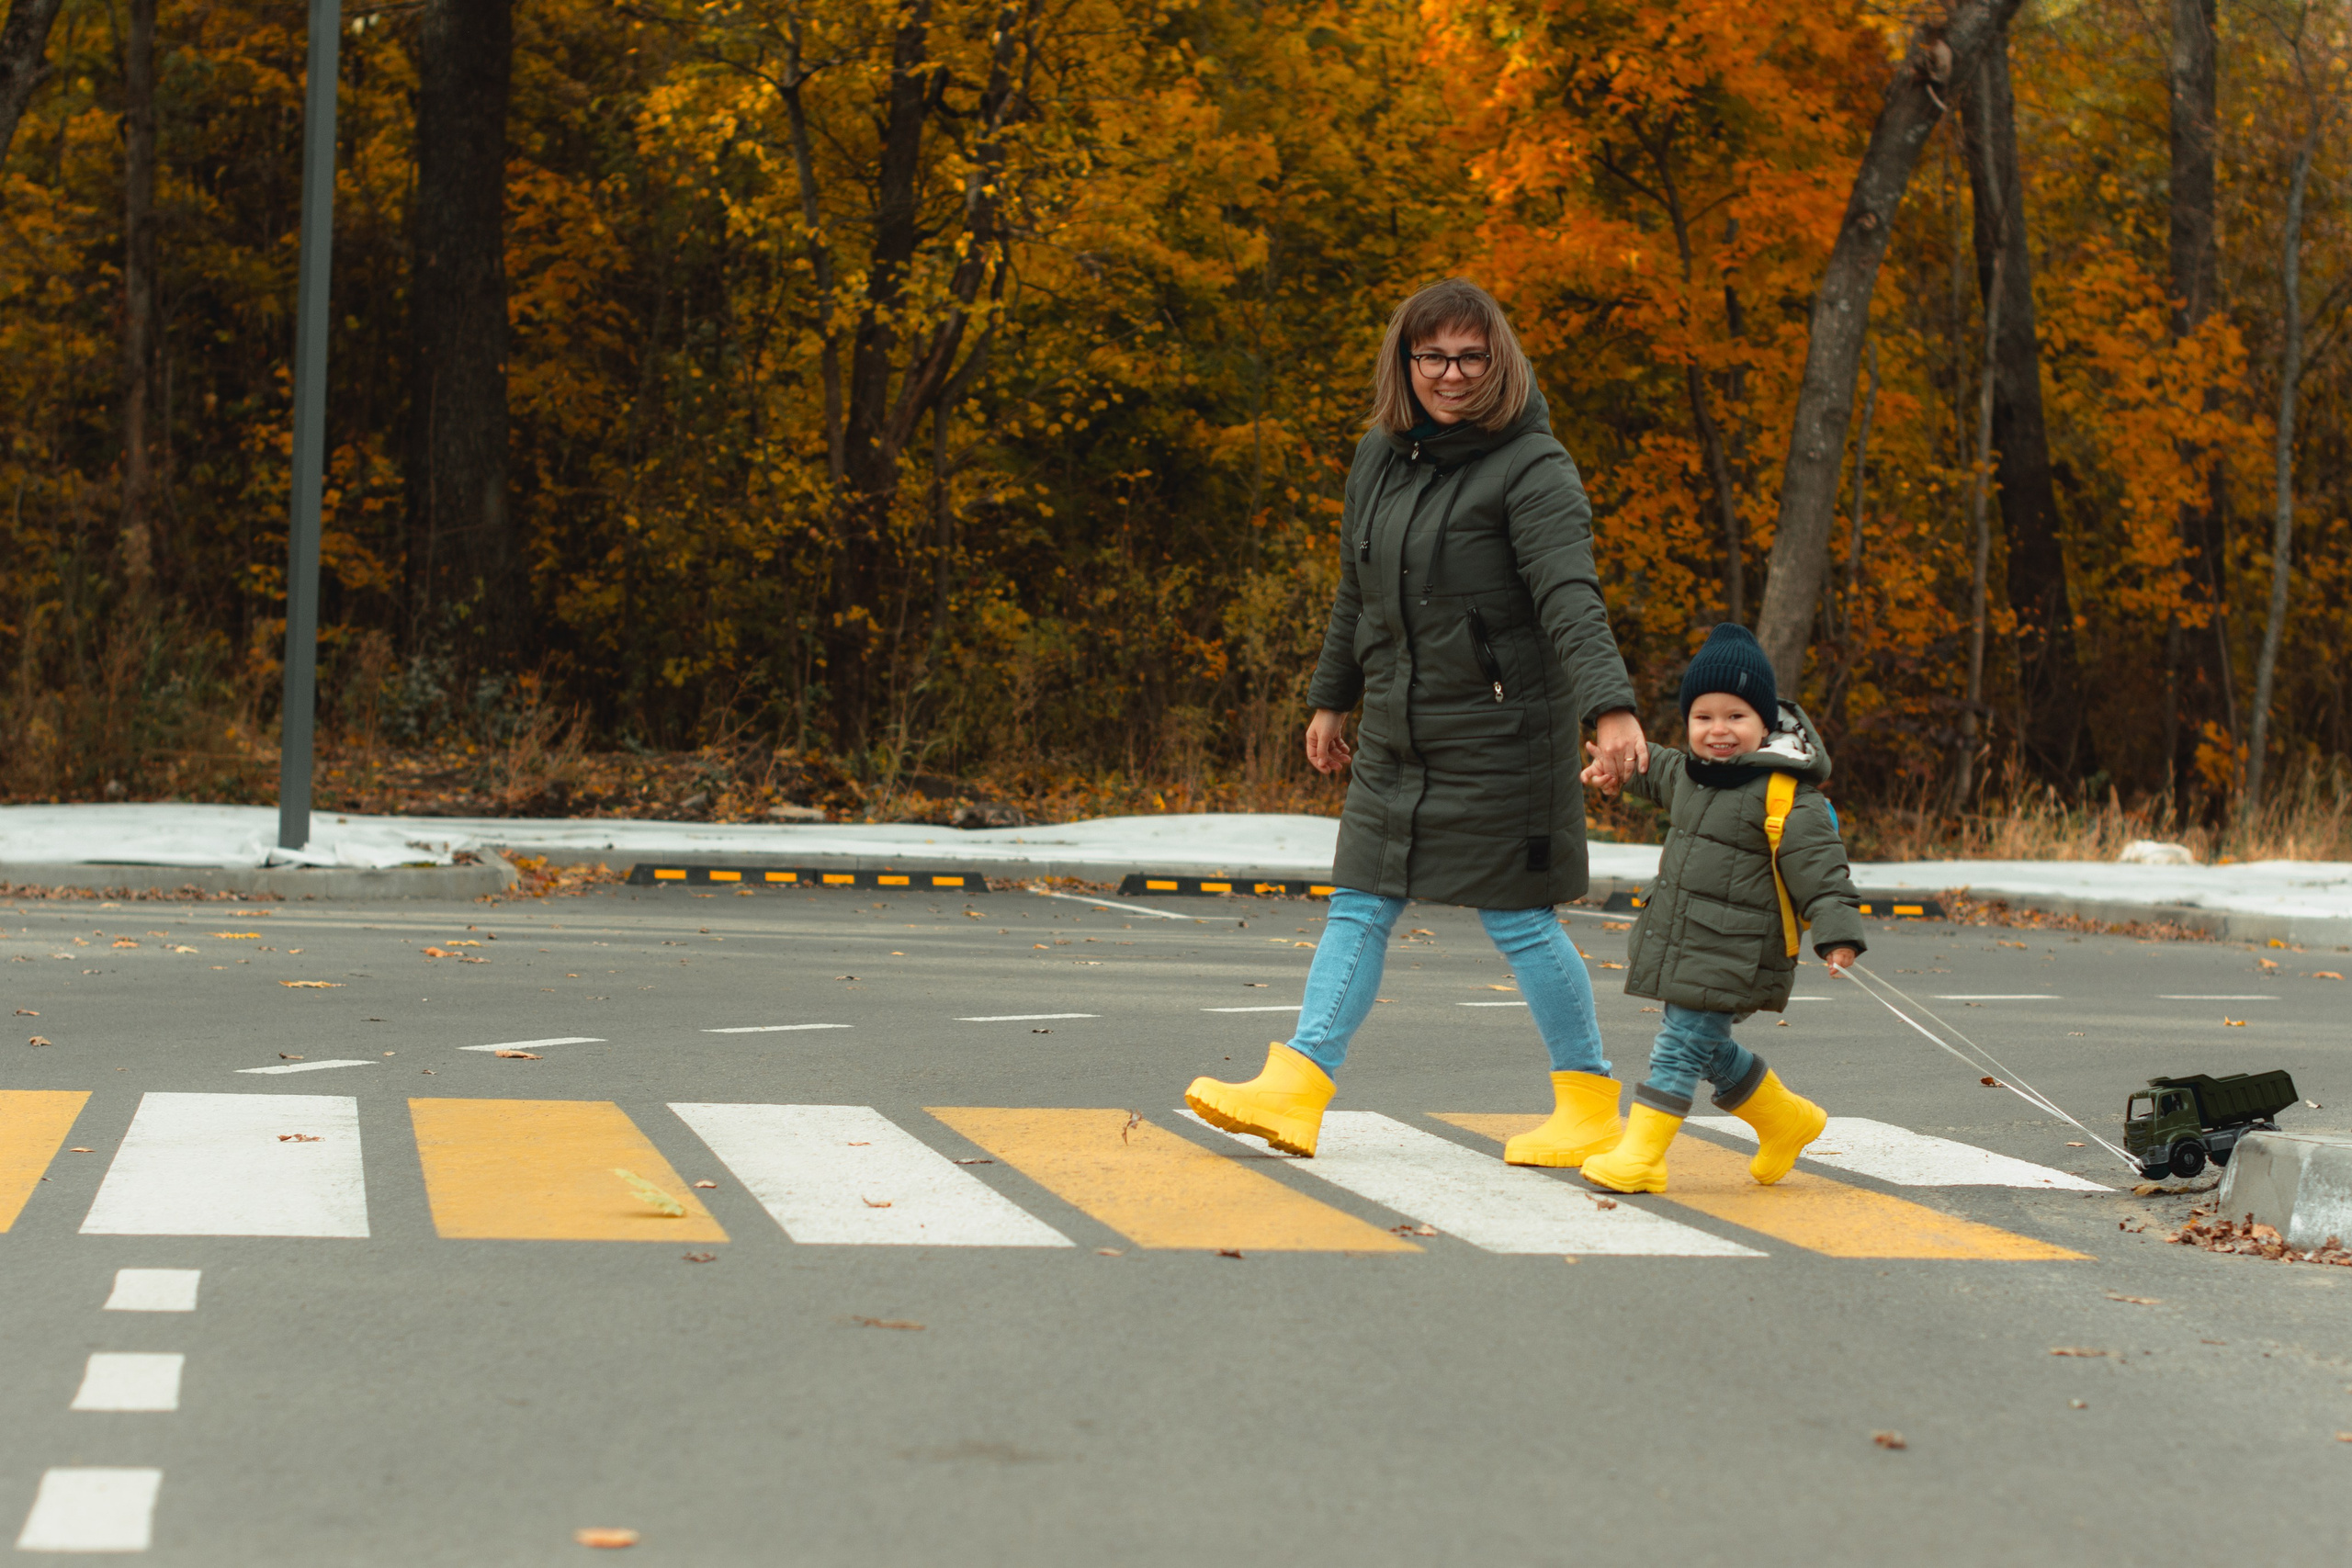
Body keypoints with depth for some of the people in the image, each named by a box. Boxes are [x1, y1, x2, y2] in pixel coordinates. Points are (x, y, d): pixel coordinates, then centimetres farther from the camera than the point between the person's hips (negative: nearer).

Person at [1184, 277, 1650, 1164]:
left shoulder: (1531, 468, -14)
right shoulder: (1382, 453, 9)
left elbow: (1571, 598, -26)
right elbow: (1358, 591, 20)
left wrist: (1612, 708, -39)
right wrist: (1331, 698, 25)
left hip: (1503, 731, -7)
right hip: (1398, 734, 7)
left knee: (1515, 917, -2)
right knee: (1360, 908, 5)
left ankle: (1591, 1107, 12)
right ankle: (1292, 1093, 6)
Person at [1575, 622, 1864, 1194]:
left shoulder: (1787, 796, -14)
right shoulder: (1692, 774, 11)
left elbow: (1819, 869, -17)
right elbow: (1659, 771, 37)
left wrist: (1838, 933, -24)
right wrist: (1617, 767, 37)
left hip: (1732, 954, -9)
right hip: (1682, 946, 9)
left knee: (1682, 1043, -10)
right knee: (1709, 1049, 16)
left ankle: (1641, 1155, -8)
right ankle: (1786, 1120, 34)